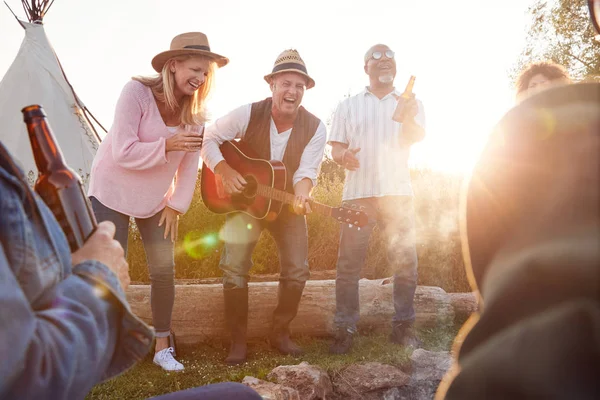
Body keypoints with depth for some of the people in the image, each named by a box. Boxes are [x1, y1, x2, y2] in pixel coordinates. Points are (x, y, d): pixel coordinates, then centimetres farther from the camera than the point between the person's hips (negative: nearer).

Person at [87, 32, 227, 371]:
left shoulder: (196, 110, -7)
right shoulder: (137, 92, -21)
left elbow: (190, 165, -3)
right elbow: (122, 152, -25)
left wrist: (176, 206, -4)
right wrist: (167, 145, -33)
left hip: (156, 199, 4)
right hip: (113, 192, -4)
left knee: (164, 270, -1)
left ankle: (163, 346, 16)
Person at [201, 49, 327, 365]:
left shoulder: (315, 128, -14)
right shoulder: (248, 114, -17)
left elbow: (306, 170, -16)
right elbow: (209, 138, -10)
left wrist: (301, 196, -38)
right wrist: (224, 170, -25)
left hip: (287, 203, 2)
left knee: (297, 270, -4)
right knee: (234, 268, -9)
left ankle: (280, 332, 17)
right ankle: (238, 340, 6)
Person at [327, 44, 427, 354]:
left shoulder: (411, 103, 13)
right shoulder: (348, 106, 13)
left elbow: (416, 137, -6)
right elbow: (336, 147, 8)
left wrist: (409, 118, -28)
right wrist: (343, 156, -16)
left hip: (397, 192, 1)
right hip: (358, 193, 0)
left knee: (406, 261, 1)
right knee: (348, 262, -3)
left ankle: (403, 325, 15)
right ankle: (345, 329, 6)